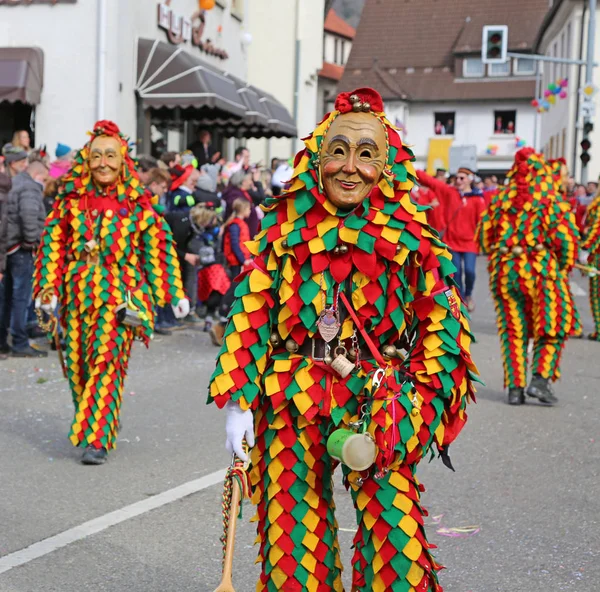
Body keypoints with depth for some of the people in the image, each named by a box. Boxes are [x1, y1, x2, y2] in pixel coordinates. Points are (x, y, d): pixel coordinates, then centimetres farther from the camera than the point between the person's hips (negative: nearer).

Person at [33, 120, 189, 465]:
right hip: (78, 294, 3)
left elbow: (160, 248, 1)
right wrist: (48, 288, -2)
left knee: (107, 362, -11)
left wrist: (174, 293, 0)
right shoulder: (72, 200, 5)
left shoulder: (138, 204, -1)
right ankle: (89, 423, 31)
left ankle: (97, 439, -8)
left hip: (119, 295, -3)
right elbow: (53, 243, 5)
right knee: (77, 362, 8)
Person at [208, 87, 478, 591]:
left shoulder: (410, 233, 0)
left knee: (395, 538, -5)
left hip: (381, 405, -1)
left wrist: (420, 403, -5)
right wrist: (238, 400, -2)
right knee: (293, 540, 9)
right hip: (292, 402, 1)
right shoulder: (284, 226, 2)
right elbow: (250, 314, 3)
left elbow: (441, 319, 3)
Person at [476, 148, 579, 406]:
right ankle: (540, 379, -3)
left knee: (513, 331, 10)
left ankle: (515, 387, 8)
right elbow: (566, 240, -7)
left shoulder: (500, 199, 8)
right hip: (541, 271, -4)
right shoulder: (554, 201, -3)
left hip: (504, 272, 4)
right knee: (552, 329, 9)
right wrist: (563, 269, 8)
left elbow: (483, 237, 11)